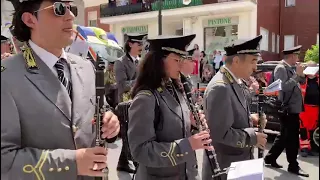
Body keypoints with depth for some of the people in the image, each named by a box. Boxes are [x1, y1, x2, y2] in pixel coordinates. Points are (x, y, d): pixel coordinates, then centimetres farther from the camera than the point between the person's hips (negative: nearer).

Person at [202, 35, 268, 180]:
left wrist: (250, 118, -1)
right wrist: (253, 137, -17)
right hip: (224, 166, -9)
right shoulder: (220, 87, -26)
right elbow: (220, 133, -28)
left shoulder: (232, 82, 5)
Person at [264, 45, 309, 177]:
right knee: (292, 138, -1)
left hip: (293, 108, 10)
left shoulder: (290, 68, 14)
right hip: (288, 109, -10)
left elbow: (302, 82, 19)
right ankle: (293, 166, 11)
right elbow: (284, 86, -26)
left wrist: (301, 74, 0)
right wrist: (297, 74, -21)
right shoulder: (281, 68, -14)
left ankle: (270, 158, 26)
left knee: (285, 136, 16)